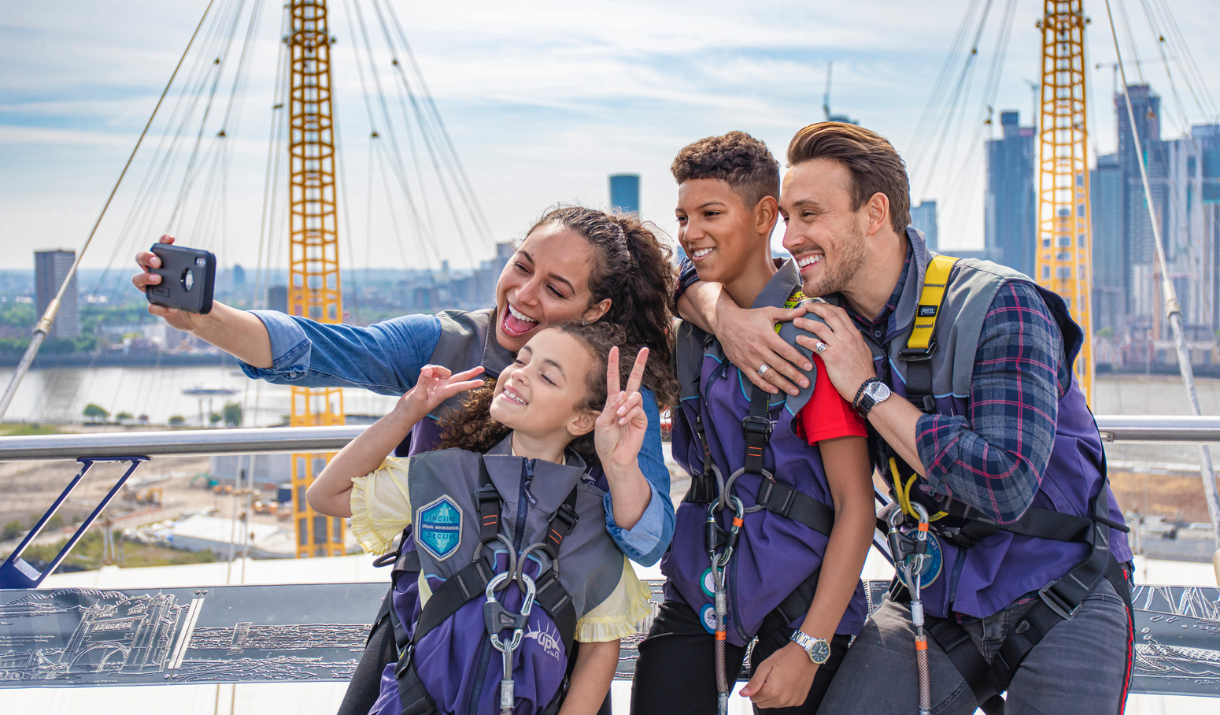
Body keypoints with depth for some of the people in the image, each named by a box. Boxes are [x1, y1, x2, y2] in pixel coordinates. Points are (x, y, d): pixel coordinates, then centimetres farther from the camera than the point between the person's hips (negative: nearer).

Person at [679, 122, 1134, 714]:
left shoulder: (998, 307, -18)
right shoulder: (830, 311, 0)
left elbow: (1005, 487, -27)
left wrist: (867, 388, -20)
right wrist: (726, 316, -12)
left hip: (1060, 606, -4)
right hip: (936, 602, 4)